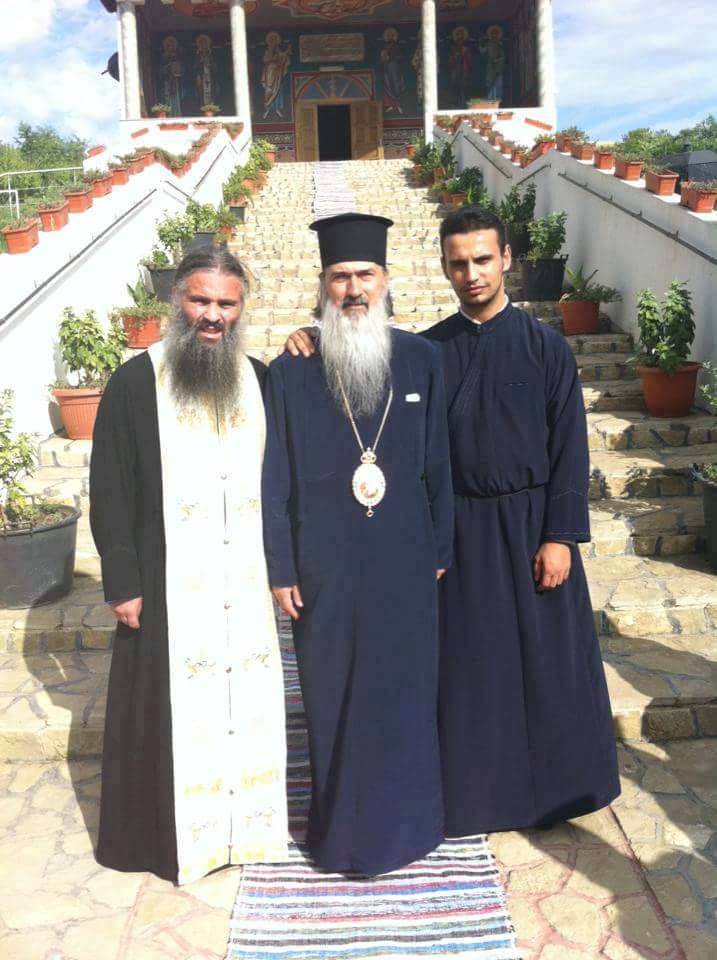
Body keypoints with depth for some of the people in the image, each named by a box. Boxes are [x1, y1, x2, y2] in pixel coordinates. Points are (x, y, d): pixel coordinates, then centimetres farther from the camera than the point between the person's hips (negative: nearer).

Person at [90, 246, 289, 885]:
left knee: (247, 704, 13)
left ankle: (247, 820, 34)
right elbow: (110, 493, -5)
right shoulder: (136, 383, -6)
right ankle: (167, 832, 28)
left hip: (247, 584, 4)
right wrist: (123, 583, -7)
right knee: (174, 711, 7)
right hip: (170, 587, -3)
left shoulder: (258, 380, 5)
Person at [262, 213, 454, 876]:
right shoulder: (291, 372, -4)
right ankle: (342, 828, 32)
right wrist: (280, 569, -3)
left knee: (405, 693, 11)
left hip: (404, 564, 1)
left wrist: (442, 550, 4)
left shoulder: (422, 361, -1)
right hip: (325, 567, -1)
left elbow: (437, 465, 4)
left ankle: (402, 823, 33)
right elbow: (275, 480, -2)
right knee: (334, 696, 11)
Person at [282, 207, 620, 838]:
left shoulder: (546, 347, -3)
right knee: (470, 662, 10)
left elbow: (570, 448, -5)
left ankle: (555, 783, 33)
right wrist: (315, 343, -17)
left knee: (546, 656, 10)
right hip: (460, 528, 1)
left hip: (532, 524, -1)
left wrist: (560, 536, -9)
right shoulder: (427, 351, 1)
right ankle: (481, 783, 29)